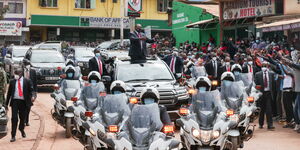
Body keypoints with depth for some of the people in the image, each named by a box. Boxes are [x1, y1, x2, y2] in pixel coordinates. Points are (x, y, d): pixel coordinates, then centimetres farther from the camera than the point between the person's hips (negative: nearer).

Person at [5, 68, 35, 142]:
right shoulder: (12, 81, 7)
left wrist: (32, 96, -23)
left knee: (22, 118, 12)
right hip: (15, 101, 0)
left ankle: (21, 129, 42)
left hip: (23, 102, 0)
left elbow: (31, 90, -1)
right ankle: (13, 136, -5)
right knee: (14, 118, -8)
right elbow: (9, 93, 11)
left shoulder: (27, 81, 3)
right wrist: (6, 103, 10)